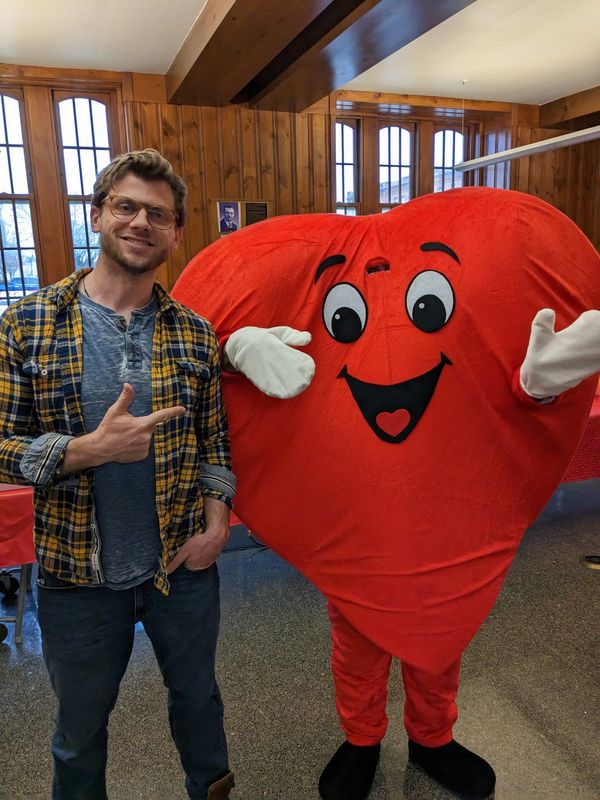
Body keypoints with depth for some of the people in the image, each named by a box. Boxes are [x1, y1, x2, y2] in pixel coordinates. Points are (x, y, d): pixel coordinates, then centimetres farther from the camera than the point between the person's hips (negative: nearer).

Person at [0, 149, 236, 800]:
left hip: (183, 566, 2)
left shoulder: (195, 335, -2)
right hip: (77, 574, -1)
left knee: (197, 696, 26)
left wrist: (216, 522, -7)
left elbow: (213, 439, 4)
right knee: (80, 726, 22)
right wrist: (90, 450, -24)